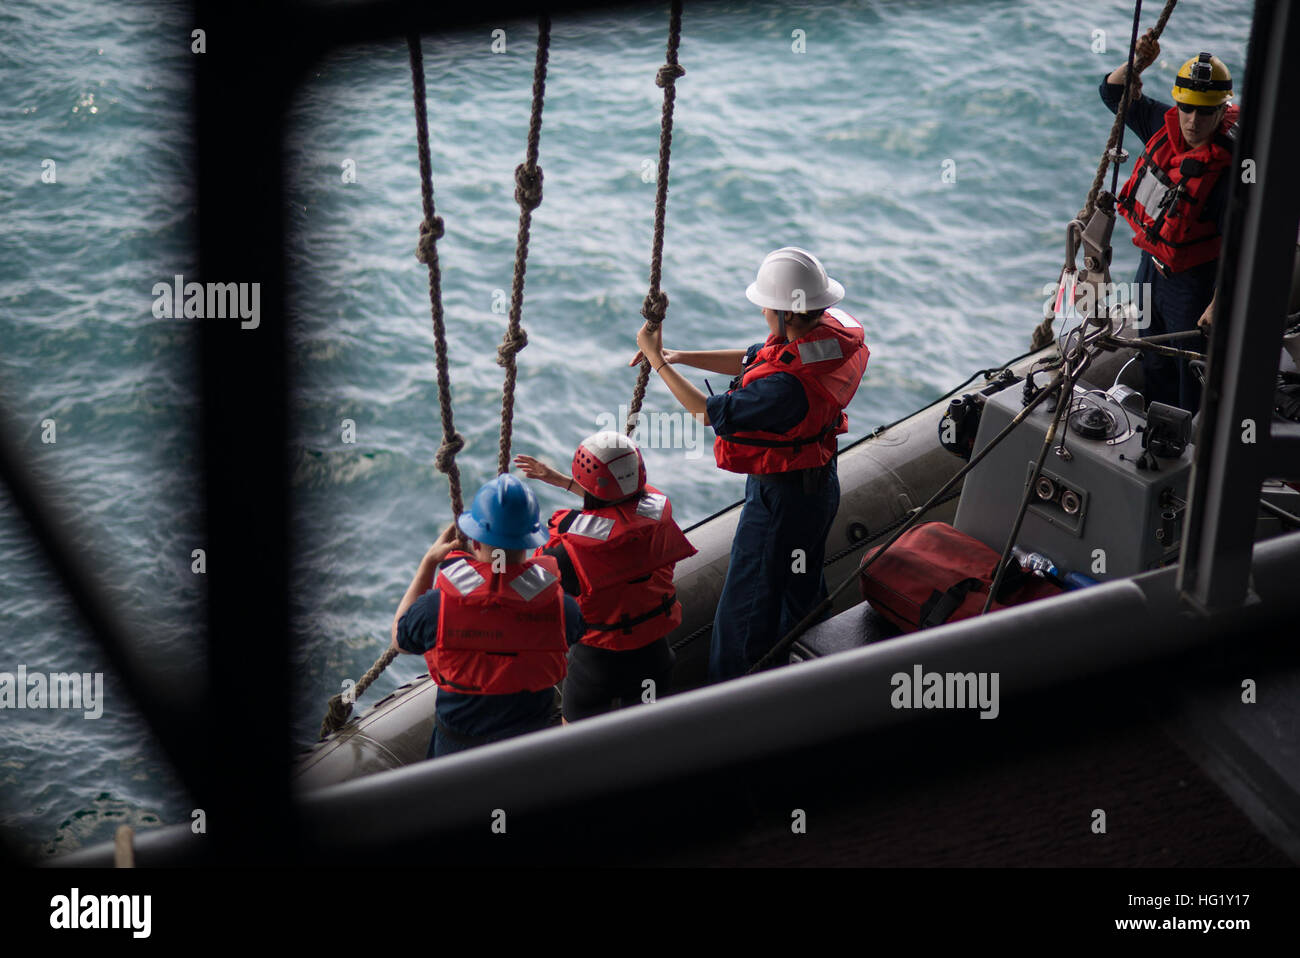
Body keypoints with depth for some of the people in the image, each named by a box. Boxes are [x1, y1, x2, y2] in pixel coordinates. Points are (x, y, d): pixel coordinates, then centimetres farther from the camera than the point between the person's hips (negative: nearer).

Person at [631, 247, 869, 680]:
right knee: (800, 589, 30)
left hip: (781, 498, -10)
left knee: (746, 612, 9)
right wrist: (679, 356, -2)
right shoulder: (830, 331, -9)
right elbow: (750, 360, 5)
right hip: (817, 480, 10)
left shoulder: (788, 385, -38)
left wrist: (657, 361, -18)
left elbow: (709, 413, -25)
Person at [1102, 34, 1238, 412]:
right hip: (1151, 266, 8)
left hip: (1191, 282, -8)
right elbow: (1114, 92, 6)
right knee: (1154, 366, 24)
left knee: (1193, 374, 1)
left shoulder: (1228, 168, -30)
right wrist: (1135, 64, -15)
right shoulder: (1164, 123, -10)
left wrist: (1218, 304, -28)